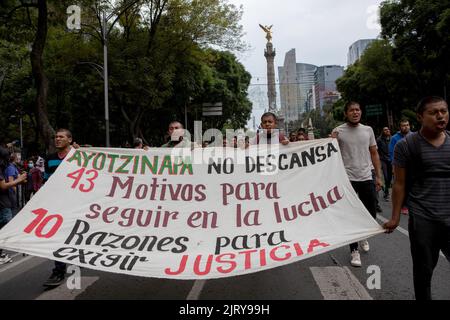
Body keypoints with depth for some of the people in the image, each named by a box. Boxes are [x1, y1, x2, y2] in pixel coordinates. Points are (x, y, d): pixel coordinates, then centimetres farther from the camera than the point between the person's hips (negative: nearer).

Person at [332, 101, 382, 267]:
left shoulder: (368, 130, 7)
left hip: (367, 178, 4)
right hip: (348, 179, -3)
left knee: (371, 214, 11)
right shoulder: (338, 131, -4)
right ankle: (354, 251, 16)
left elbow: (374, 154, 10)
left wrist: (379, 176, 7)